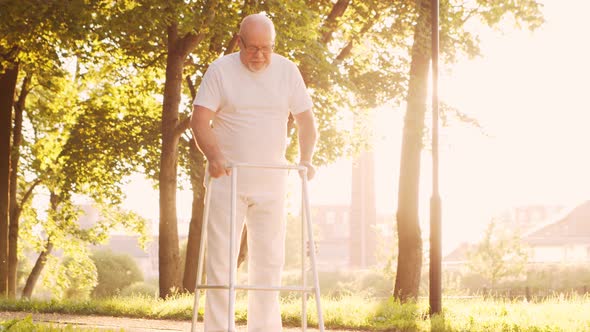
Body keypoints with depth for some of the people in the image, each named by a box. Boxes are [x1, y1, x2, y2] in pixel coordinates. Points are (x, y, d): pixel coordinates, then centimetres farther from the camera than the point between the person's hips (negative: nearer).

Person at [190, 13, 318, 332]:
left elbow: (305, 119, 5)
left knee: (269, 259, 4)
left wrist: (305, 159, -11)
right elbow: (200, 119, -9)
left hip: (270, 182, 3)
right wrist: (214, 156, -26)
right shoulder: (220, 70, -3)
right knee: (220, 257, -4)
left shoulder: (287, 71, 5)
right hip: (227, 179, -2)